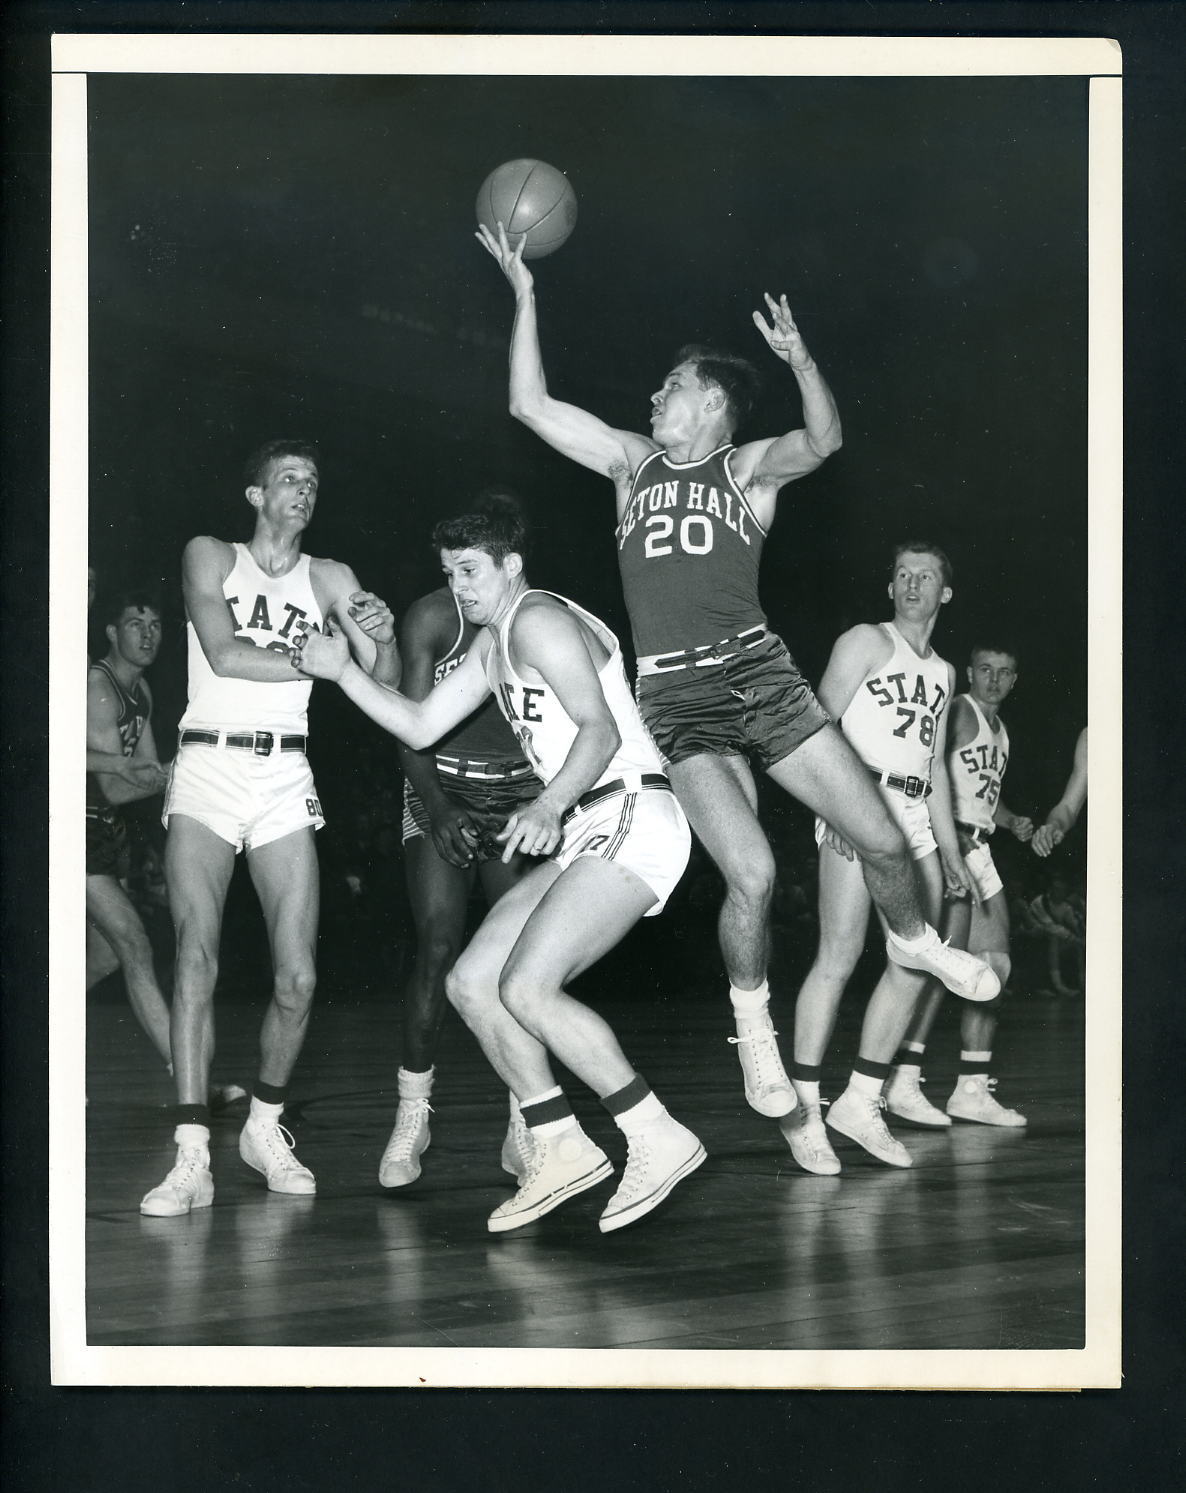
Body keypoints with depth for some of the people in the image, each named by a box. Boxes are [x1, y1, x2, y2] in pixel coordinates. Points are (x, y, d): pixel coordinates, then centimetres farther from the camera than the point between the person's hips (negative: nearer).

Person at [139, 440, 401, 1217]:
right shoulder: (209, 556, 7)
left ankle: (265, 1125, 17)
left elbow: (384, 687, 5)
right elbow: (223, 654, -8)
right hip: (207, 770, -2)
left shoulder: (329, 579, 12)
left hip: (285, 779, 2)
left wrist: (383, 638, -15)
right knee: (197, 962, -14)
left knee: (299, 978, -5)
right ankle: (193, 1157, -13)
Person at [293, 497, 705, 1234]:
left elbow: (602, 729, -20)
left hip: (632, 819, -10)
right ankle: (561, 1150, 8)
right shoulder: (494, 646, 22)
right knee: (472, 983, 5)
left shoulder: (539, 619, -9)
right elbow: (420, 726, 21)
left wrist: (550, 805, -35)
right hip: (585, 835, 10)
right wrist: (343, 670, 11)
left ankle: (659, 1139, -13)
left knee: (527, 987, -21)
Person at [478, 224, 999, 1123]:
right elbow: (532, 405, 11)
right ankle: (753, 1025, 6)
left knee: (882, 839, -1)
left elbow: (824, 440, -12)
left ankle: (914, 940, 32)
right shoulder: (632, 460, 16)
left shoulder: (751, 466, 9)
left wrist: (801, 360, -28)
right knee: (752, 873, -18)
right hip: (675, 695, 0)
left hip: (760, 671, 0)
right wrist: (524, 295, 7)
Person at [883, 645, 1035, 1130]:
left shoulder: (999, 730, 24)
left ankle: (972, 1089, 11)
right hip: (951, 843, -10)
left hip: (977, 851, 10)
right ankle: (903, 1082, -21)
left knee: (995, 964, 7)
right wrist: (957, 838, -27)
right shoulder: (961, 711, -5)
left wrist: (1013, 822, 15)